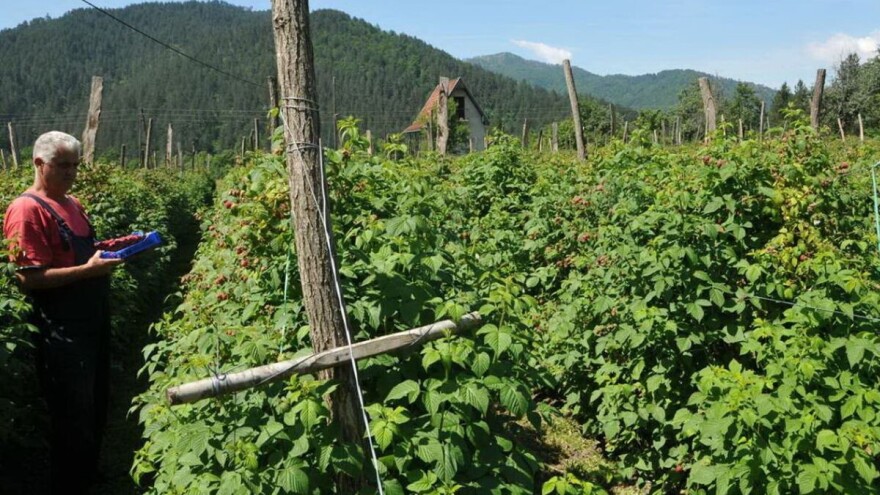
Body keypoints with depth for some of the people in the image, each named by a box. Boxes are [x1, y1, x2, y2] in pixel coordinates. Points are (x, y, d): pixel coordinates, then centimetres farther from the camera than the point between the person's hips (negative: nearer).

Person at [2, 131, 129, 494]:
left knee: (95, 410, 21)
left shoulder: (72, 204, 11)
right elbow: (29, 278, -21)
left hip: (93, 320, 9)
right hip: (61, 332, -9)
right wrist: (89, 269, -24)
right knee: (73, 420, 4)